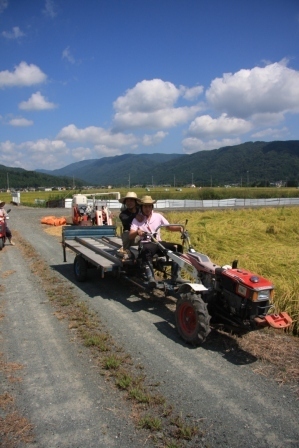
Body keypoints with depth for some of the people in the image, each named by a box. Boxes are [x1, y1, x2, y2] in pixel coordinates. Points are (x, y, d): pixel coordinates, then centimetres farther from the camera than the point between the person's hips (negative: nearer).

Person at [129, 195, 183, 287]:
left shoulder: (158, 216, 10)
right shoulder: (136, 219, 2)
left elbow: (169, 227, 10)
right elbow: (131, 236, -8)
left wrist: (179, 228, -11)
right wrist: (137, 232, -32)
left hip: (158, 242, 4)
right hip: (146, 244, -4)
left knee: (177, 247, -21)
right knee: (146, 251, -41)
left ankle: (175, 276, -19)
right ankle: (150, 278, -50)